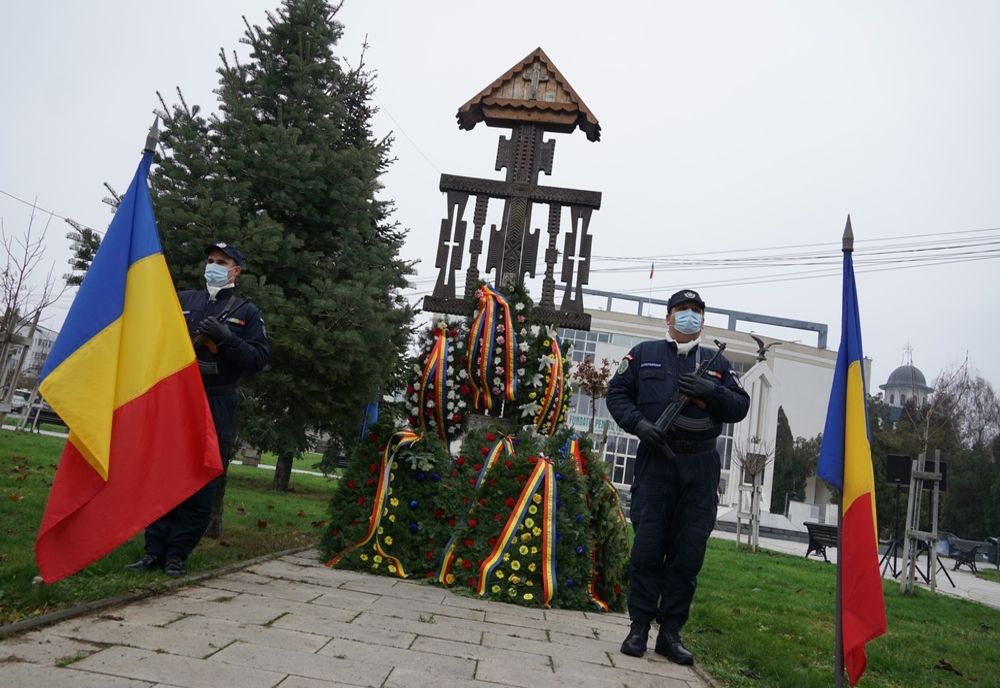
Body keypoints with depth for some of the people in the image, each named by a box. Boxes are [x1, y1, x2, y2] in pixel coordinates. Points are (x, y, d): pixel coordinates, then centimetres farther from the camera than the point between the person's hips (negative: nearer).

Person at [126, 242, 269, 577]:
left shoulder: (246, 312, 7)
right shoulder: (182, 300, 15)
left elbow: (259, 358, -2)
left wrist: (226, 339, -16)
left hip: (216, 405, -2)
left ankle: (177, 554, 7)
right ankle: (155, 549, 10)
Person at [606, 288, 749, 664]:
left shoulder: (717, 363, 14)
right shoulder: (644, 354, 11)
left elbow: (740, 407, 8)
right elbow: (617, 393, 7)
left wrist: (711, 391, -11)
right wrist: (638, 423, -10)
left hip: (700, 468, 2)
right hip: (654, 461, -2)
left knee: (688, 553, 3)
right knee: (647, 548, 0)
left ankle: (670, 632, 14)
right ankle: (639, 626, 11)